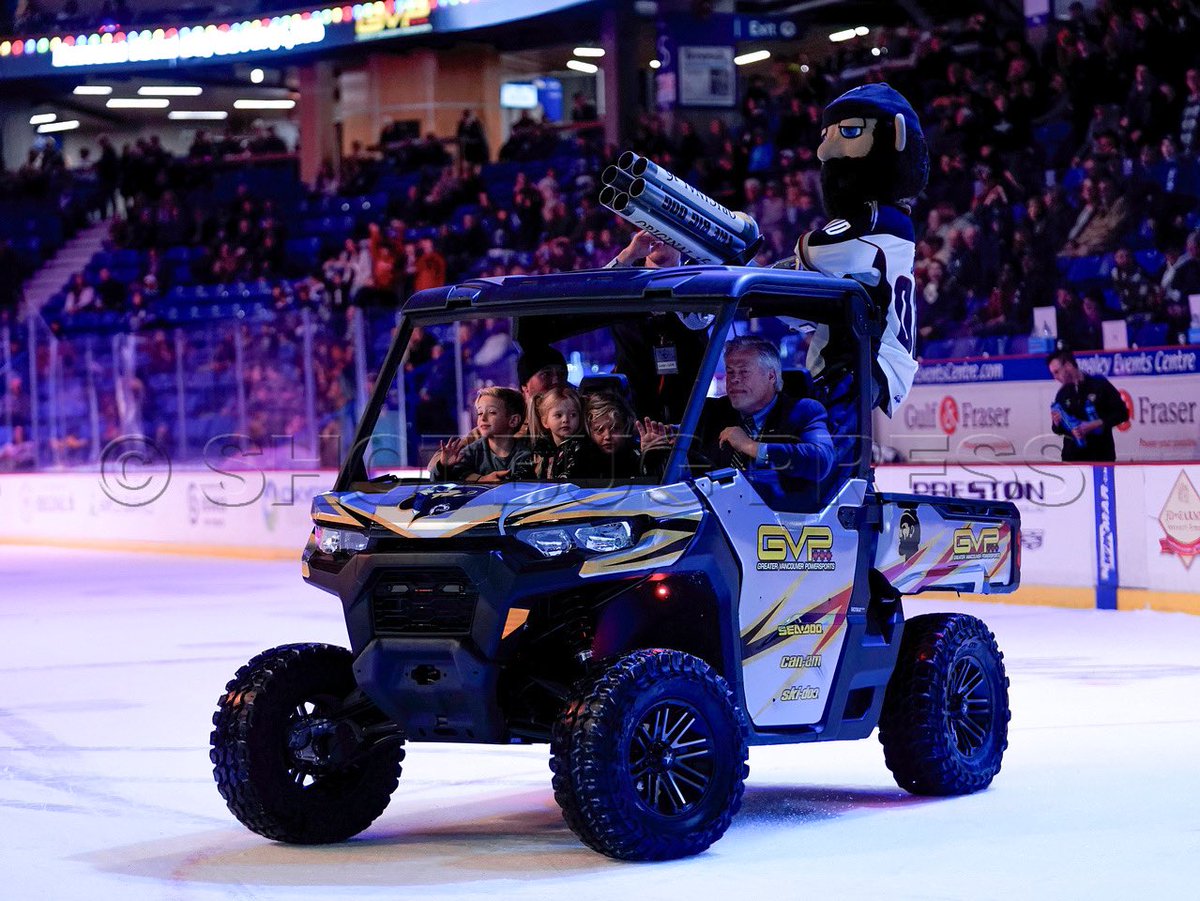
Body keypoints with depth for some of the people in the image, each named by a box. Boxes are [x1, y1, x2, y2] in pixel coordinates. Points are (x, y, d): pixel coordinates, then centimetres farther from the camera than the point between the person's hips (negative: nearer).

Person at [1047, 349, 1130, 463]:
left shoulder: (1099, 384, -6)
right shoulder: (1062, 394, 7)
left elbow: (1122, 413, -6)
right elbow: (1059, 430, 14)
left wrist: (1095, 424, -17)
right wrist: (1057, 424, -10)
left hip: (1101, 457, -3)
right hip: (1073, 458, 3)